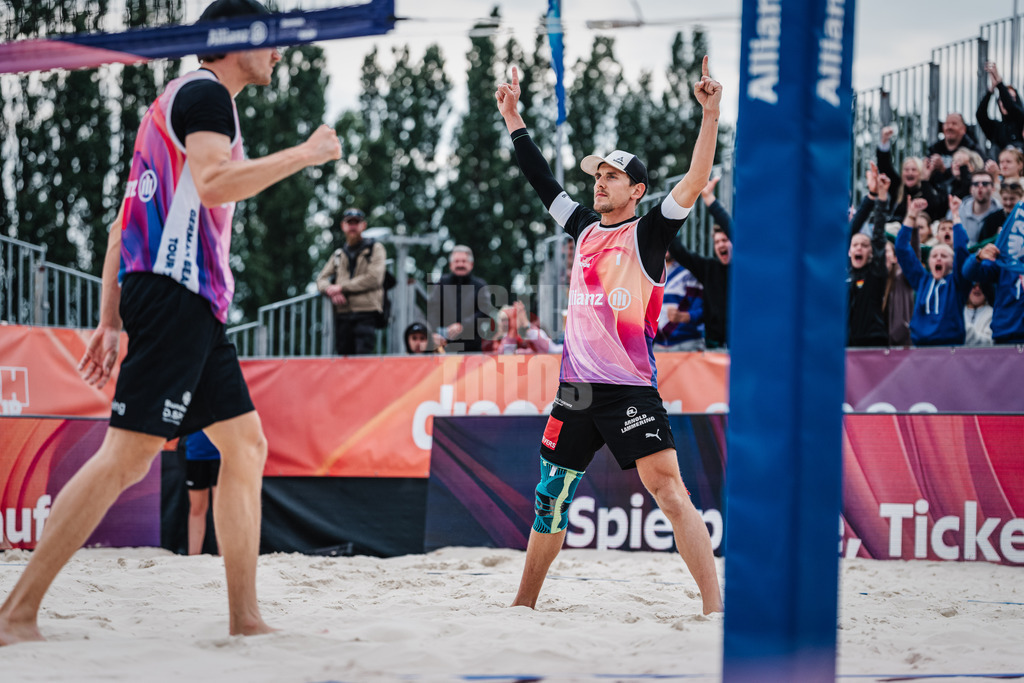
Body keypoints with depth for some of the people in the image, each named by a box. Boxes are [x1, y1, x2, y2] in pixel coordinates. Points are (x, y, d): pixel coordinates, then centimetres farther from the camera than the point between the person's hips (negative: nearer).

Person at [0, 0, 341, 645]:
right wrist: (307, 154, -11)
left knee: (246, 444, 9)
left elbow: (124, 223, 24)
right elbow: (215, 182, -22)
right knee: (128, 454, -15)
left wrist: (111, 319, 21)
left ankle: (245, 617, 7)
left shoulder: (175, 104, 26)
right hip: (175, 292, -11)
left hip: (195, 303, 11)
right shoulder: (205, 93, -4)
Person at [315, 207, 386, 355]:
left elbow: (374, 278, -7)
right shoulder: (338, 255, 23)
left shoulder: (375, 249, 7)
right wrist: (331, 291, -8)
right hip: (342, 313, 5)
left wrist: (342, 287, -7)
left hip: (366, 311, -5)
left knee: (363, 356, -17)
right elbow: (321, 279, 17)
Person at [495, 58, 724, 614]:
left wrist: (710, 114, -24)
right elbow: (541, 177, 24)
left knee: (668, 488, -17)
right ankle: (524, 602, 28)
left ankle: (715, 605, -21)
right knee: (551, 497, 14)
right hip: (576, 388, 6)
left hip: (630, 388, -6)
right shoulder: (583, 226, 14)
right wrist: (512, 118, 26)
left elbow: (695, 182, -15)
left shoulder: (648, 233, -2)